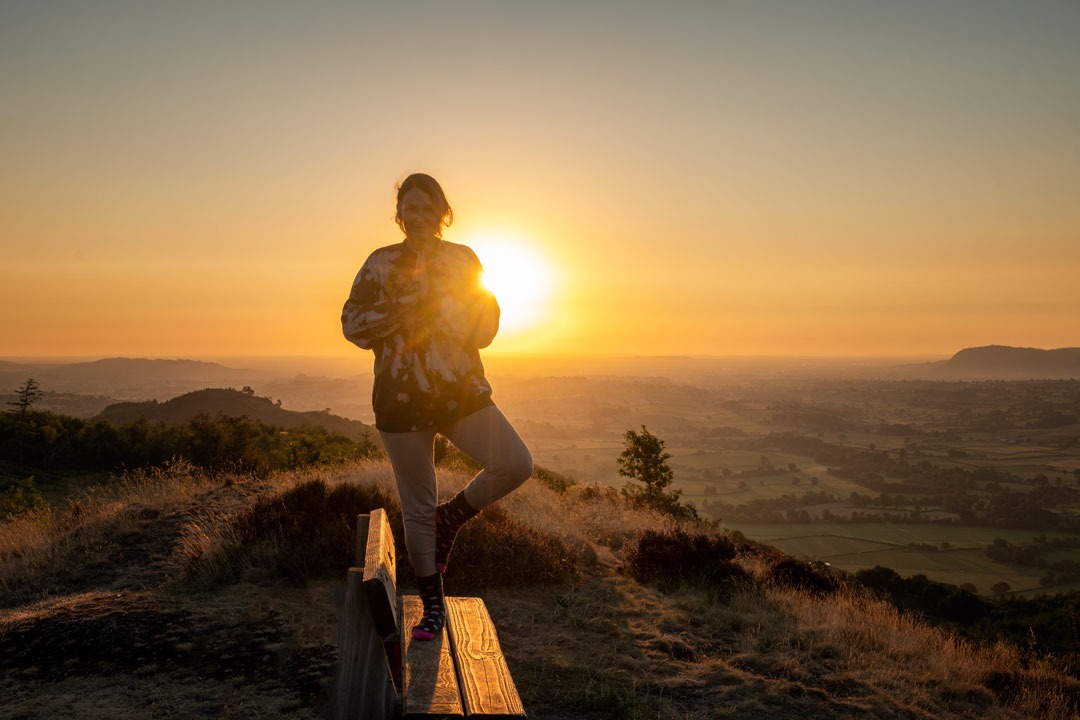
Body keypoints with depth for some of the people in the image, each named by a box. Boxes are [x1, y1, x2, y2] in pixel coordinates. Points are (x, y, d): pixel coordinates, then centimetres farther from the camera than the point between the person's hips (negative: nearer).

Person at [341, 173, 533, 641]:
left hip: (462, 392, 1)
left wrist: (441, 305, -11)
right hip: (402, 397, -1)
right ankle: (432, 607, 24)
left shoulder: (463, 260, 8)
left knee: (516, 465, -20)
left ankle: (451, 517, 8)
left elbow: (485, 326, 4)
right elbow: (353, 323, -1)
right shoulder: (381, 263, 5)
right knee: (417, 509, 5)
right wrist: (405, 305, -12)